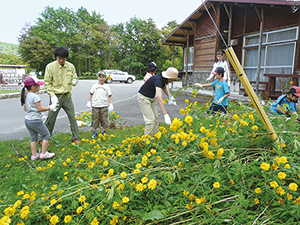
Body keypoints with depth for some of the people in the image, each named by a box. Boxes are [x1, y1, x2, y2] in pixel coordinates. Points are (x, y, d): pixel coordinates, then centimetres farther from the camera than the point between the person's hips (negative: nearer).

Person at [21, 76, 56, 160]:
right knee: (46, 135, 5)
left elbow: (25, 108, 16)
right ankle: (44, 154, 8)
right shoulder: (35, 96, -18)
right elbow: (40, 109, -18)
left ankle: (34, 155, 19)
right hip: (35, 121, -8)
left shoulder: (26, 96, 9)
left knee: (33, 137, 16)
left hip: (27, 120, 9)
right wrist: (50, 107, -8)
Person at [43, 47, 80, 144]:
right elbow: (47, 83, -6)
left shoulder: (71, 66, 1)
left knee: (72, 117, 7)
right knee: (51, 119, 4)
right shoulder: (50, 66, -9)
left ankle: (75, 138, 21)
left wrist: (74, 81, -11)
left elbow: (74, 78, 14)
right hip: (56, 96, -3)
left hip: (67, 96, 3)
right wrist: (52, 95, -16)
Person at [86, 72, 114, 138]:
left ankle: (104, 131, 20)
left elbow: (110, 96, 6)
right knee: (95, 119, 3)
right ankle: (94, 132, 17)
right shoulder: (94, 86, 5)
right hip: (95, 106, 0)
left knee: (104, 119, 4)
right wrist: (88, 102, 4)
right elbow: (91, 94, 11)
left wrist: (111, 105, 0)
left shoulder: (106, 86, 5)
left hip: (104, 106, 0)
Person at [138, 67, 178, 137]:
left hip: (152, 97, 9)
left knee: (156, 118, 6)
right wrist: (166, 115, -52)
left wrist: (169, 96, 24)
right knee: (151, 119, -13)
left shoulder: (163, 79, -6)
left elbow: (163, 87, 22)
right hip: (143, 97, -9)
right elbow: (159, 99, -46)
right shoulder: (158, 80, -34)